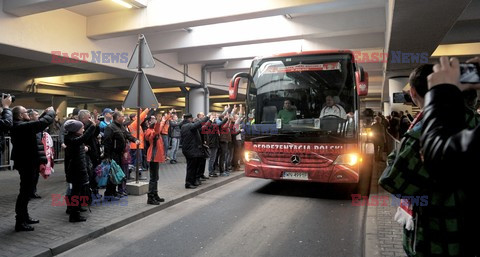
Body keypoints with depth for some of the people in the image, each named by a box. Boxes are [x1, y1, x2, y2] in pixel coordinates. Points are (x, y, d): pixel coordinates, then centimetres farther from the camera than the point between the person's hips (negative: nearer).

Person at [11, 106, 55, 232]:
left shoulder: (17, 126, 7)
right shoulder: (23, 126, -23)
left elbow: (37, 124, 17)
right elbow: (45, 122, -24)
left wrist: (44, 113, 12)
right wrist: (50, 111, -6)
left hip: (24, 162, 10)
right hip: (27, 163, -10)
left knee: (26, 191, 20)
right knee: (25, 191, -3)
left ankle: (24, 217, 32)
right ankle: (20, 222, 5)